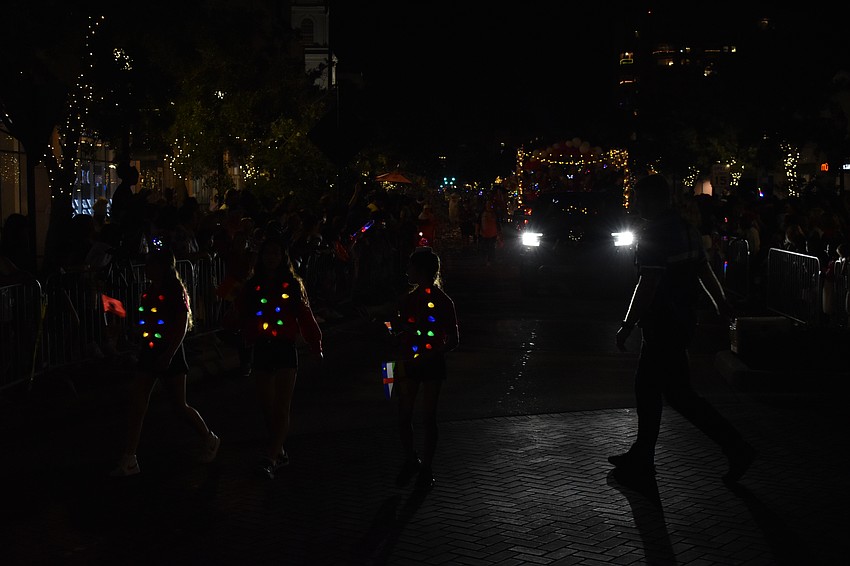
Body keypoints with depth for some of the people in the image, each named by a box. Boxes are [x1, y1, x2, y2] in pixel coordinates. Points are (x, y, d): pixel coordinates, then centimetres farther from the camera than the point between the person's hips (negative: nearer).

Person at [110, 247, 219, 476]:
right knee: (136, 404, -2)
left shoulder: (174, 292, -12)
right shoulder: (148, 293, 8)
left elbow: (182, 327, -17)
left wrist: (168, 355, -23)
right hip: (149, 353, 7)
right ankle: (129, 460, 0)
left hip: (170, 354, -7)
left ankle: (209, 439, 29)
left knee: (180, 406, 5)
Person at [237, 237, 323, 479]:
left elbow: (305, 317, 1)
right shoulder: (252, 287, 7)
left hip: (285, 349, -3)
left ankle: (269, 460, -13)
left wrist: (316, 346, -3)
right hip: (261, 350, 3)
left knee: (282, 408, -9)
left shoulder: (292, 285, 1)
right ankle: (280, 452, 26)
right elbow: (242, 316, 8)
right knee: (267, 407, 10)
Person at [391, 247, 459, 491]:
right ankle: (411, 461, 25)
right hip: (409, 363, 5)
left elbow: (453, 341, -10)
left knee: (428, 418, 4)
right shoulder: (408, 299, 7)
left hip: (431, 364, -5)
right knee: (404, 416, 5)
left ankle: (426, 469, 16)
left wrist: (427, 356, -20)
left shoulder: (442, 302, -9)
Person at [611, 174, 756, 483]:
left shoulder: (653, 235, -18)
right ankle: (641, 457, 18)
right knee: (647, 386, 15)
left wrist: (627, 325, -18)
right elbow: (704, 270, 19)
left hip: (663, 326, -10)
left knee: (679, 393, -2)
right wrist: (720, 302, 31)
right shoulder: (686, 229, 10)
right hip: (682, 320, 10)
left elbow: (647, 285, -22)